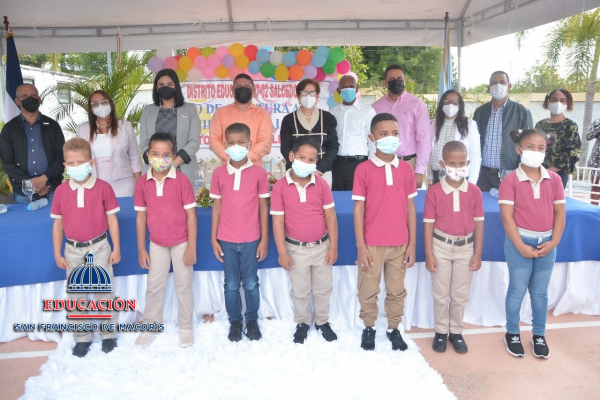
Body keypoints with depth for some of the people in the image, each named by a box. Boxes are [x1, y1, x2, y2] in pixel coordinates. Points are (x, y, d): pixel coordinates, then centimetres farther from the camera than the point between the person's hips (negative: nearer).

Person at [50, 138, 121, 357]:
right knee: (76, 295, 13)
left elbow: (112, 219, -6)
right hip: (73, 249, 3)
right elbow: (58, 223, 3)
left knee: (103, 291, 9)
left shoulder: (103, 187, -10)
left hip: (99, 247, -3)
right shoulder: (61, 191, -3)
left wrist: (116, 248, -6)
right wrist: (57, 253, 3)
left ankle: (109, 334, 25)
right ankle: (82, 337, 28)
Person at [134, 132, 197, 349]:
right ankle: (151, 326, 33)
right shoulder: (142, 183, -6)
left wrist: (191, 248, -12)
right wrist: (141, 249, 2)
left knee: (184, 286, 11)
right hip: (157, 243, 3)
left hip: (181, 243, -3)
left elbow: (191, 215, -12)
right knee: (154, 287, 15)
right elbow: (141, 217, 1)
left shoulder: (181, 180, -15)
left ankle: (185, 327, 28)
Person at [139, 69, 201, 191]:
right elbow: (144, 143, 7)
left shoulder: (190, 109, 8)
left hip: (184, 171, -1)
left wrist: (173, 163, -13)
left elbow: (194, 142, -2)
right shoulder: (148, 110, 14)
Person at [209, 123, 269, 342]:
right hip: (226, 240, 1)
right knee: (231, 285, 12)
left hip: (251, 240, -1)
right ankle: (235, 321, 30)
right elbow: (217, 207, 3)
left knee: (251, 284, 11)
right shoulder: (218, 173, -1)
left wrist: (264, 239, -2)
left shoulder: (259, 173, -5)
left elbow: (263, 207, -1)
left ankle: (252, 320, 30)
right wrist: (213, 238, 2)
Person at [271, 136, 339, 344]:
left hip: (321, 246, 2)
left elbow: (330, 216, -2)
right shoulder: (280, 187, -12)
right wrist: (282, 252, -11)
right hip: (296, 249, -1)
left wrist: (333, 246, -3)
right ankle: (302, 323, 37)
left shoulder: (322, 184, -7)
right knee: (300, 291, 16)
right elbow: (277, 221, -10)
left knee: (323, 289, 17)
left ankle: (322, 322, 38)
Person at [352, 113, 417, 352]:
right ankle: (369, 327, 32)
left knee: (397, 290, 14)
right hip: (372, 244, -2)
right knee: (368, 290, 11)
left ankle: (393, 329, 32)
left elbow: (410, 208, 5)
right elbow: (358, 209, -6)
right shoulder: (363, 170, -7)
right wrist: (360, 246, -9)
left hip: (399, 244, 3)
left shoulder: (406, 169, 2)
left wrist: (412, 243, 3)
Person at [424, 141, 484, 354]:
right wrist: (429, 254, -10)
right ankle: (441, 331, 27)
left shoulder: (475, 191, -5)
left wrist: (478, 253, -2)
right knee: (440, 294, 10)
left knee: (460, 295, 13)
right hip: (441, 246, -2)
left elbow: (478, 223, -1)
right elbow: (428, 224, -9)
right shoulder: (434, 192, -11)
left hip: (465, 247, 2)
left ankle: (456, 332, 30)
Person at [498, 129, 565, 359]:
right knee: (517, 290, 8)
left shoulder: (554, 179, 2)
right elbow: (506, 216, -14)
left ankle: (539, 336, 30)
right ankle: (512, 334, 25)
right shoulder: (510, 180, -10)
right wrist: (520, 246, -17)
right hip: (520, 242, -3)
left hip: (547, 242, 3)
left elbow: (560, 213, 3)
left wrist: (553, 241, -8)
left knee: (540, 292, 15)